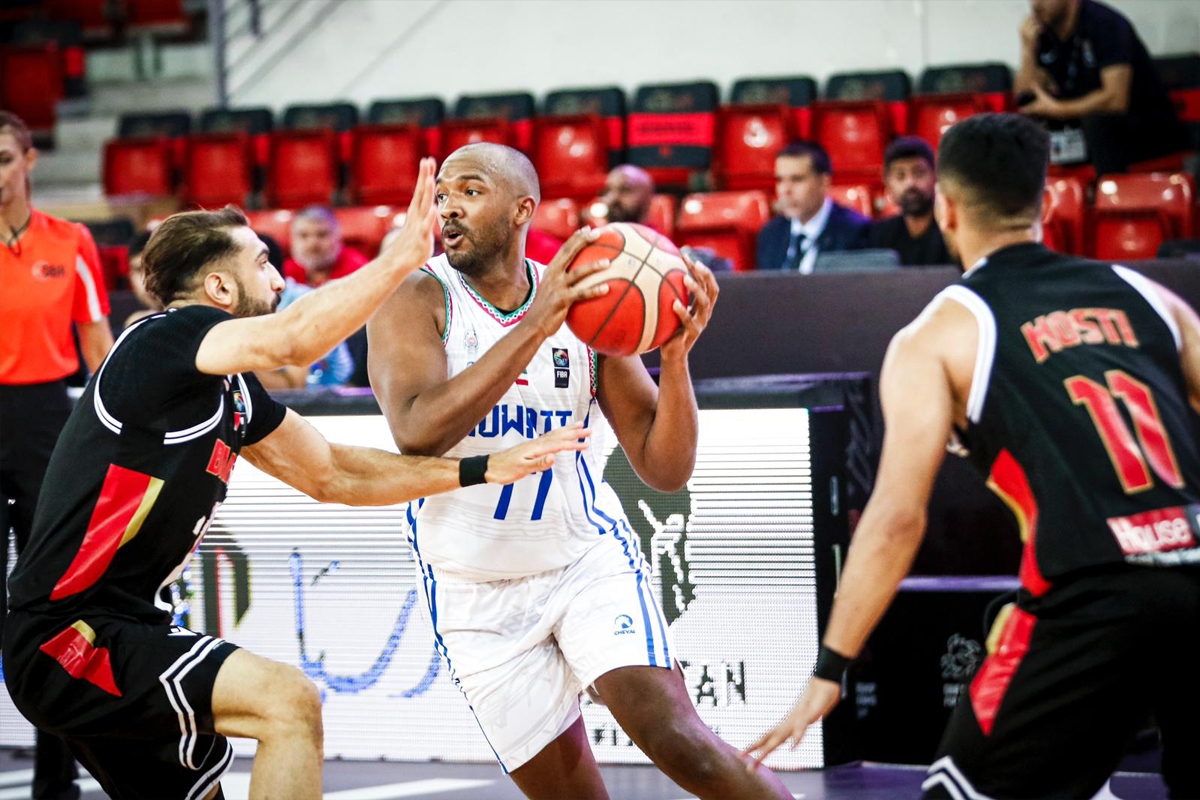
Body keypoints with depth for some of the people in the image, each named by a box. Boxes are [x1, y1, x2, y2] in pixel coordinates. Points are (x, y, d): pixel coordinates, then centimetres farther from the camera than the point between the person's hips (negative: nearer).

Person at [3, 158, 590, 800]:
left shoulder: (231, 389, 13)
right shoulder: (162, 338, -13)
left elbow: (330, 475, 21)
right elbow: (292, 340, -32)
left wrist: (481, 471, 18)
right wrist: (405, 256, -26)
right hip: (65, 634, -11)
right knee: (289, 701, -22)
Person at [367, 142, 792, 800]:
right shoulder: (416, 299, -10)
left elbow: (664, 471, -5)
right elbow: (417, 432, -30)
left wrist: (675, 357, -22)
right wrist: (533, 328, -36)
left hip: (588, 555, 0)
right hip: (478, 594, 0)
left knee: (671, 733, -23)